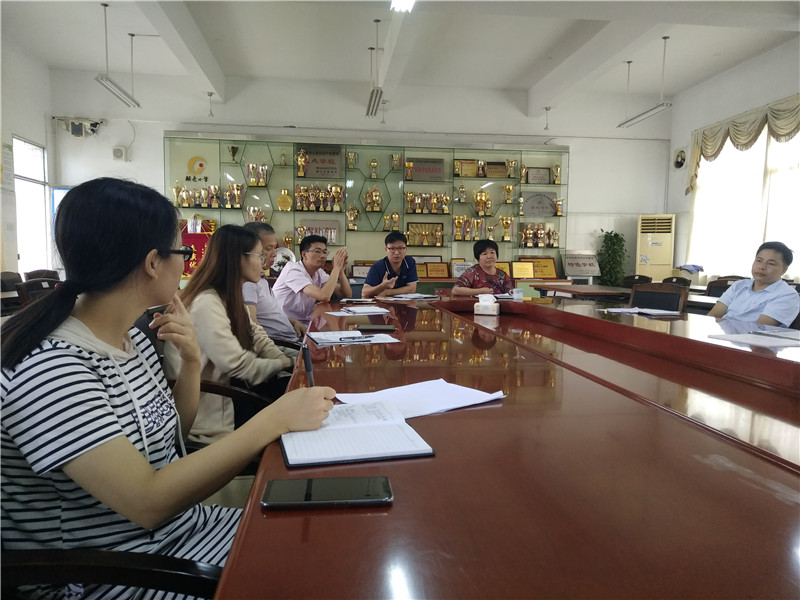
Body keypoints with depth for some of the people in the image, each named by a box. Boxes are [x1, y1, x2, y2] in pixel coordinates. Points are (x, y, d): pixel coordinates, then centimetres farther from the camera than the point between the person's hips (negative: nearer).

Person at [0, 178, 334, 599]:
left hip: (176, 526, 8)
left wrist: (191, 361, -6)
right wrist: (275, 419, -28)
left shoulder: (133, 338, 2)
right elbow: (148, 503, -29)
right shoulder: (48, 366, -25)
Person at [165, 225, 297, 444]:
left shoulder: (229, 297, 7)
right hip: (212, 415, -9)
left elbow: (257, 338, 5)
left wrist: (295, 360, -11)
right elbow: (241, 367, -27)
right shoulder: (206, 304, -26)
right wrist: (286, 364, -11)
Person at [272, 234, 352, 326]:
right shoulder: (293, 270, -17)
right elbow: (324, 296, -30)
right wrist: (337, 267, -22)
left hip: (305, 323, 8)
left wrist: (341, 270, -12)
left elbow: (348, 295, 1)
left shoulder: (319, 273, 6)